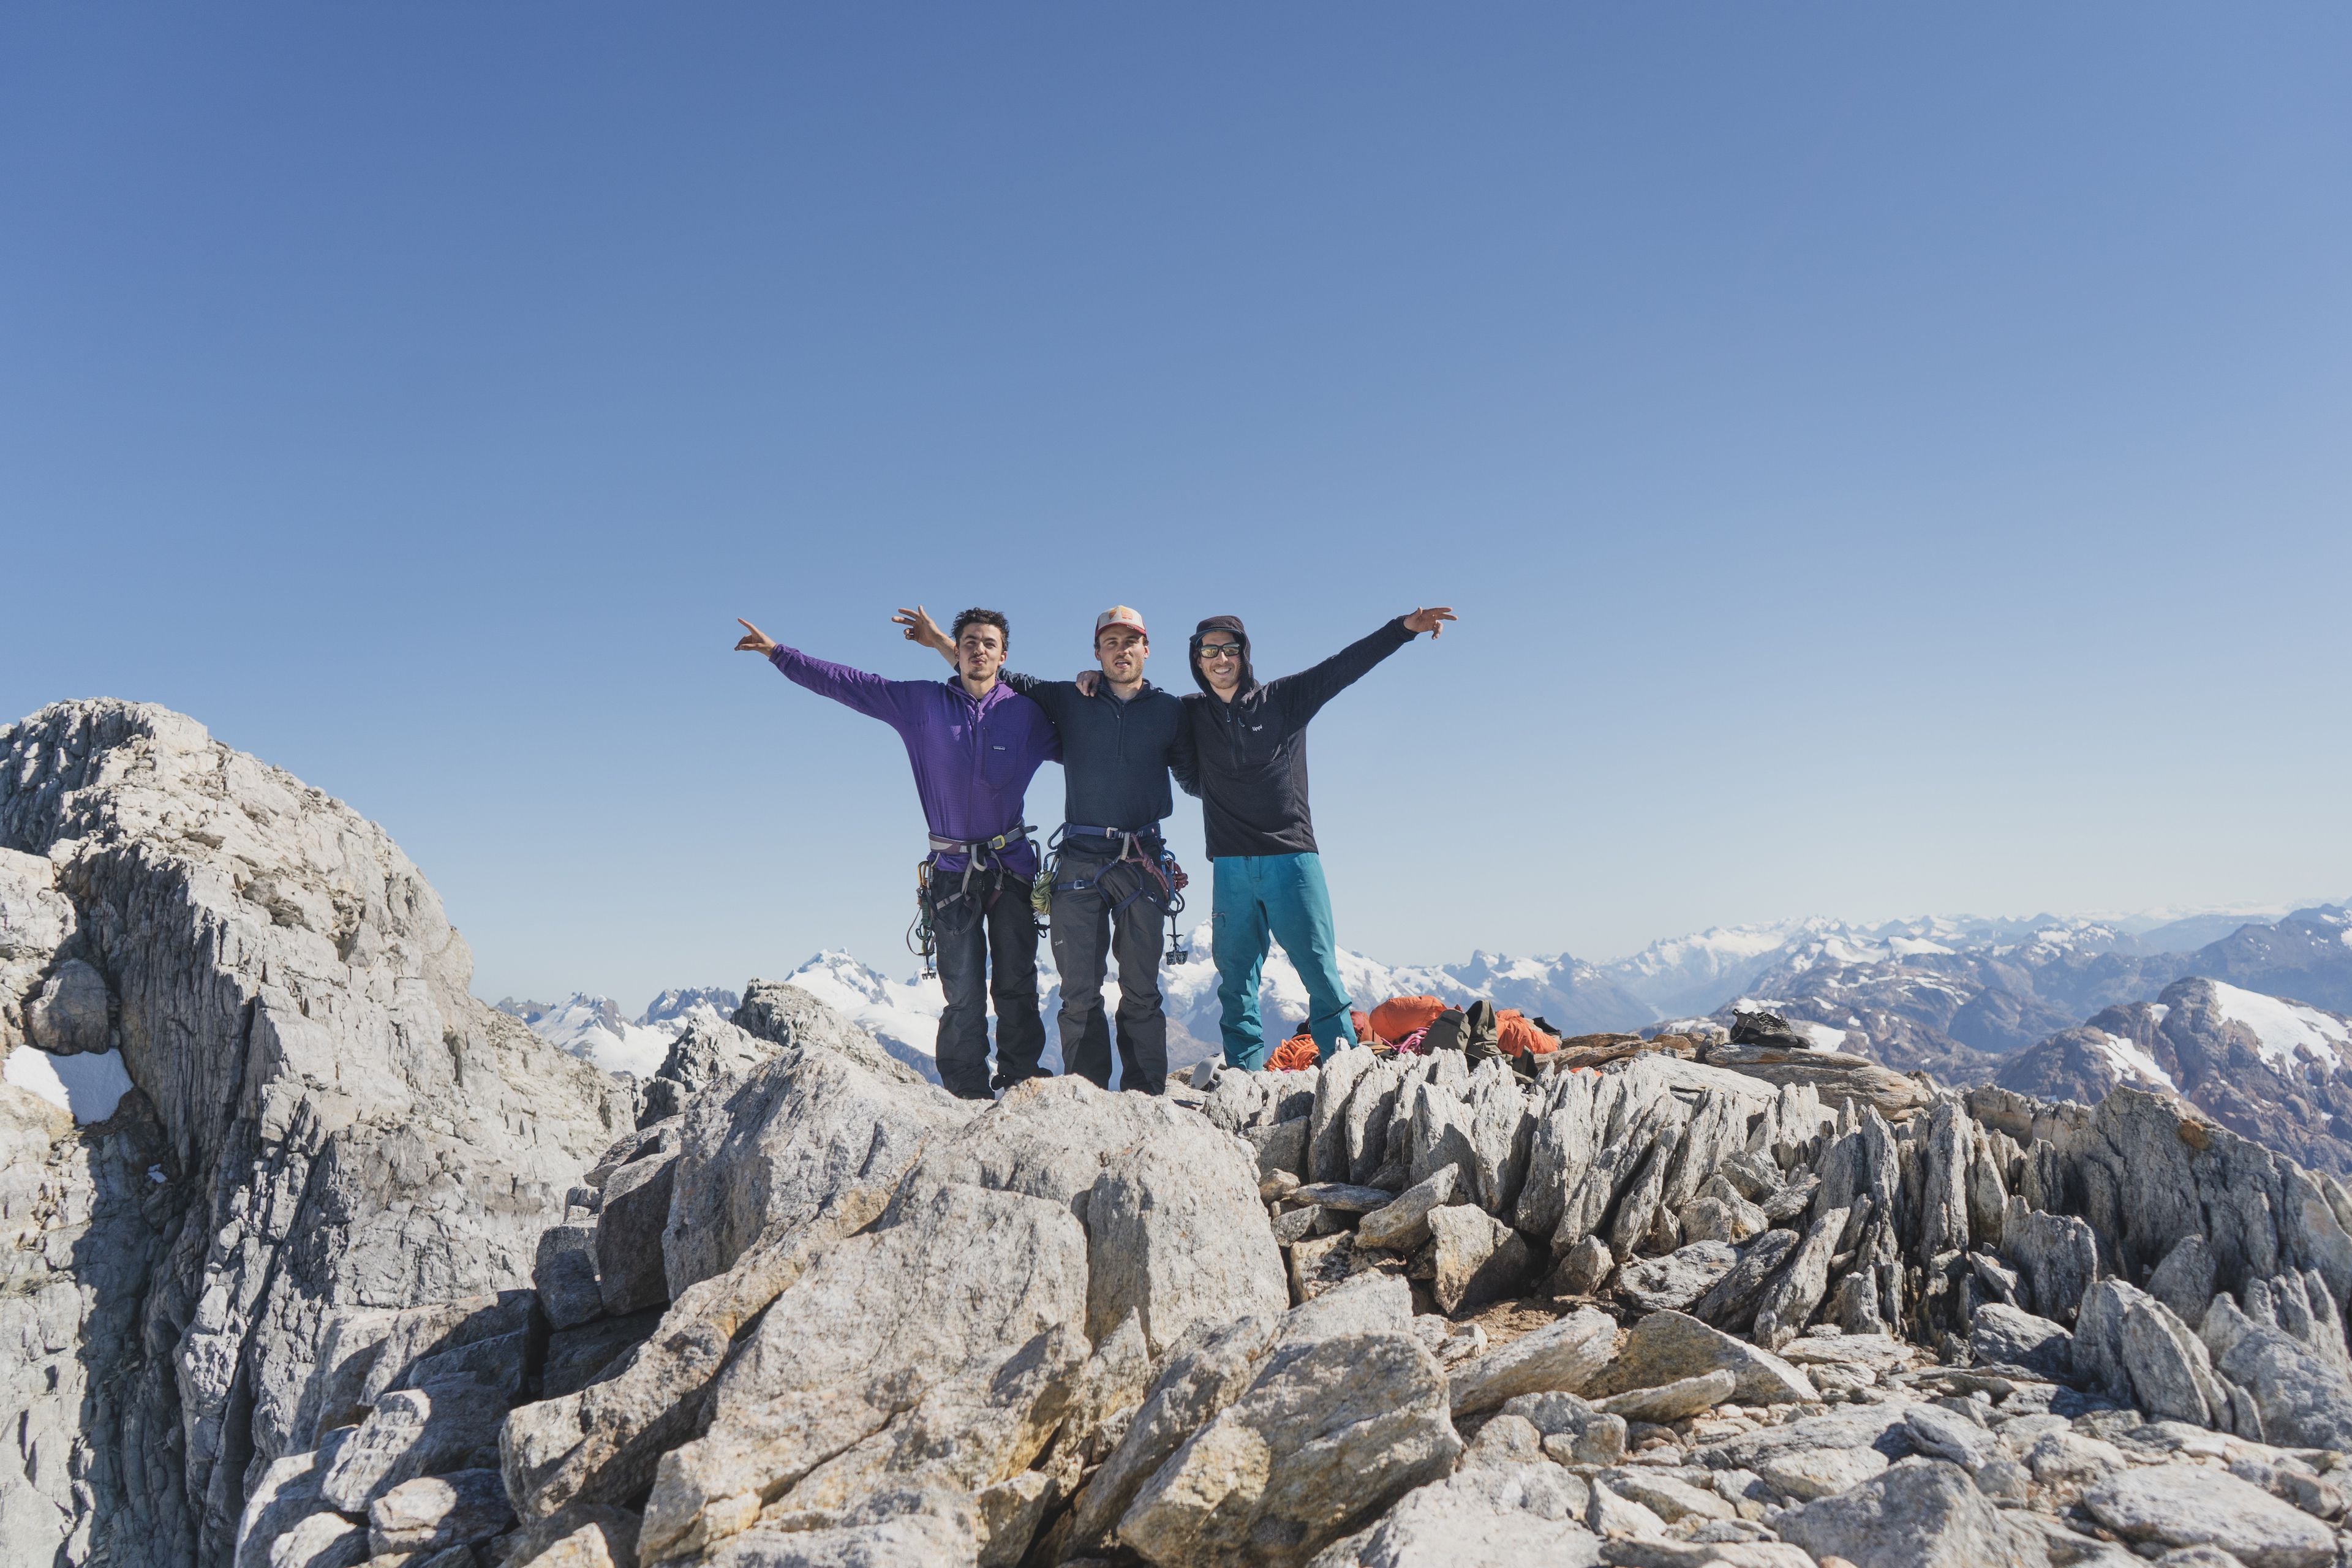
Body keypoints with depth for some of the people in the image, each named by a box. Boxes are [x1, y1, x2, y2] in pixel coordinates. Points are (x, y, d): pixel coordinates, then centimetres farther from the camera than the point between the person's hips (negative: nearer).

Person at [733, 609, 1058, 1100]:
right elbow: (846, 683, 6)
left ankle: (1020, 1084, 12)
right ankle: (968, 1094, 5)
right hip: (952, 870, 0)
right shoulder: (921, 702, 3)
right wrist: (779, 653, 6)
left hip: (1012, 864, 1)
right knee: (963, 991, -2)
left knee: (1016, 985, 4)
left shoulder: (1026, 713, 4)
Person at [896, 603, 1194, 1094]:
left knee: (1141, 991, 3)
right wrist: (940, 642, 13)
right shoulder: (1069, 700, 8)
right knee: (1079, 991, -1)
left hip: (1144, 860, 0)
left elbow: (1197, 776, 17)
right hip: (1080, 860, 0)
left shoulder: (1171, 709, 9)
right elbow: (999, 680, 16)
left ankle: (1145, 1098, 9)